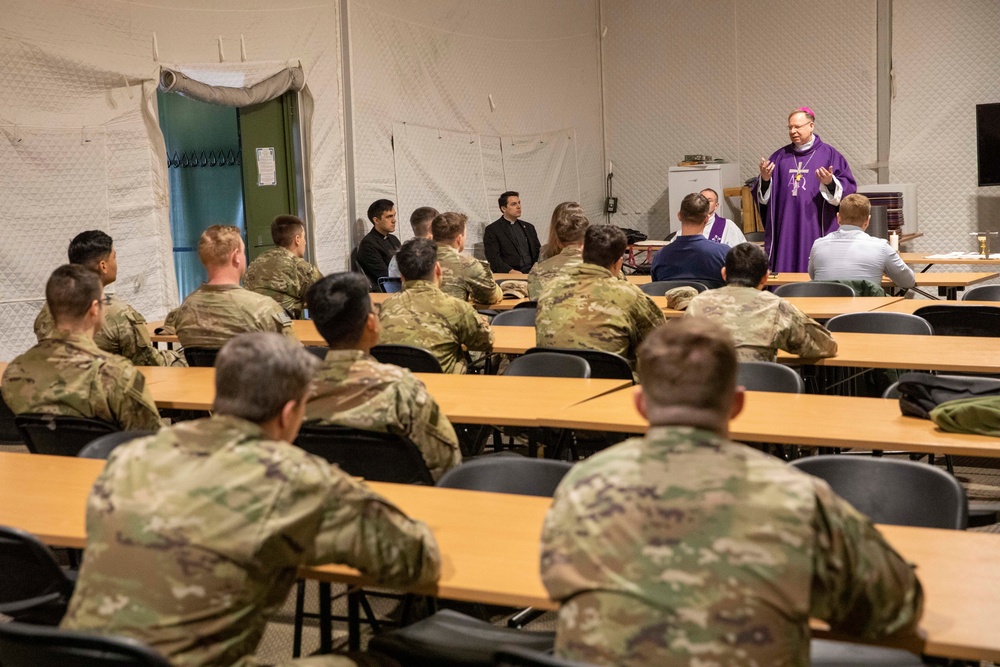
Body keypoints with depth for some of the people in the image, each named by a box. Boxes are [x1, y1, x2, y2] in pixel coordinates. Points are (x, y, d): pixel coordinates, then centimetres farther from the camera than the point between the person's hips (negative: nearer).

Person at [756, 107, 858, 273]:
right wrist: (764, 179, -9)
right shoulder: (780, 156, 13)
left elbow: (849, 189, -2)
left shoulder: (829, 154, 4)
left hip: (817, 231, -3)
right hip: (785, 232, 3)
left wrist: (830, 183, -20)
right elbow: (764, 196, 11)